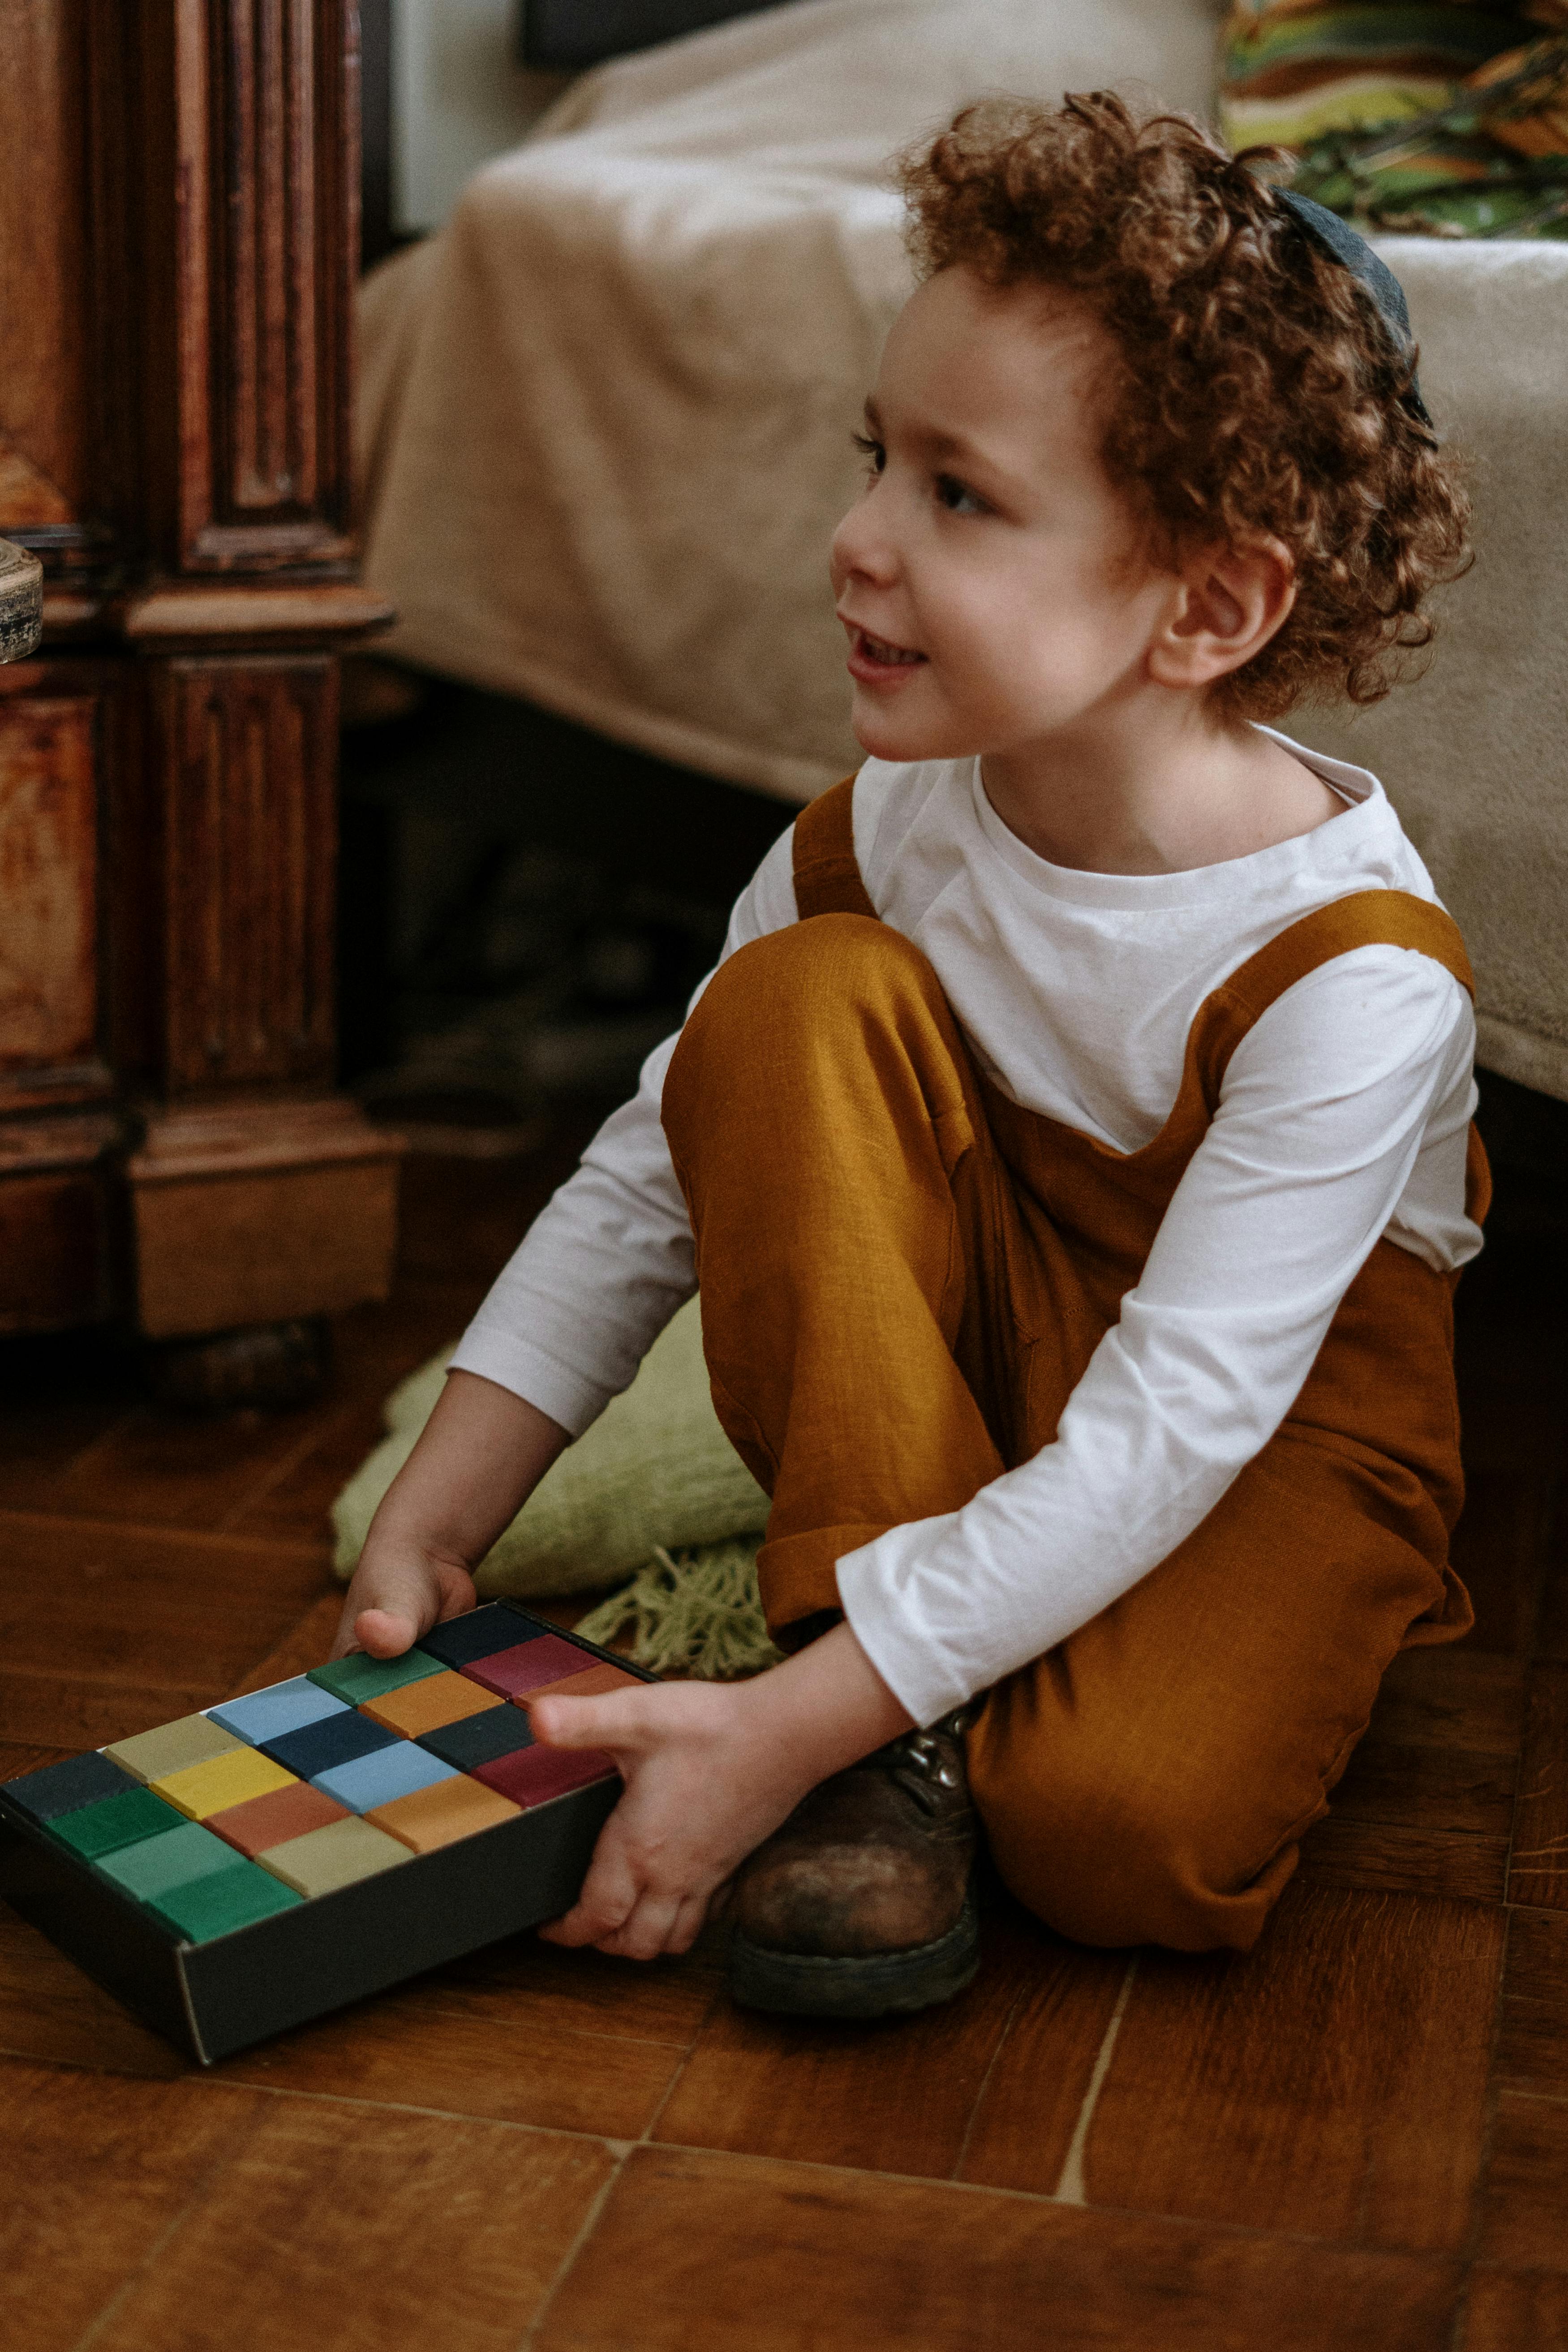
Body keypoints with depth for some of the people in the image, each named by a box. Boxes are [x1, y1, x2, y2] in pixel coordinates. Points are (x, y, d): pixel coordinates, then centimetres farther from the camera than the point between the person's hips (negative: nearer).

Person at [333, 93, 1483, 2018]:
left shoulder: (1350, 976, -30)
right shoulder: (886, 836, -15)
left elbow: (1161, 1435, -33)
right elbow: (651, 1181, -5)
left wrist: (785, 1722, -39)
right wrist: (431, 1526, -11)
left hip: (1289, 1397, -4)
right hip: (952, 1347, 5)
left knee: (1125, 1826, -35)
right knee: (801, 1003, -26)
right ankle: (898, 1729, -21)